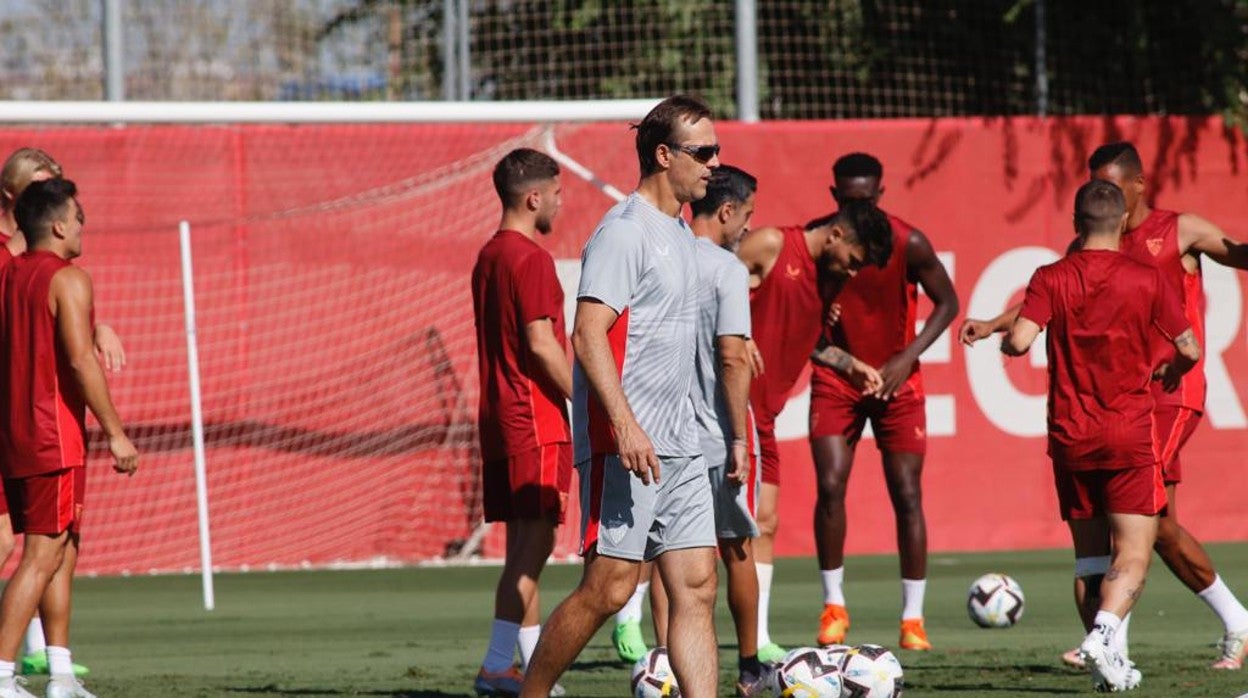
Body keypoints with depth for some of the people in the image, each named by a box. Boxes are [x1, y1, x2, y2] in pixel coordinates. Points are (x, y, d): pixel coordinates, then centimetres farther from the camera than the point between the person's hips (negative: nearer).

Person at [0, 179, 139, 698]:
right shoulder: (68, 280, -12)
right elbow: (80, 360, -20)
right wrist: (115, 432, -18)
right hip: (54, 438, -8)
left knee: (63, 551, 15)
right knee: (42, 556, -7)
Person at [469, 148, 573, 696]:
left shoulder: (488, 256, 16)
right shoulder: (531, 259, -13)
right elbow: (541, 345, -18)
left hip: (499, 419, 10)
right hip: (535, 422, -10)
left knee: (525, 547, 11)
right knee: (534, 543, -8)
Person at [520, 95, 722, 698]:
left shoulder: (680, 235, 18)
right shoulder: (624, 232, -11)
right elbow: (588, 334, -20)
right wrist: (624, 424, -28)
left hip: (678, 445, 9)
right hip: (625, 442, -9)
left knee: (696, 588, 1)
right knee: (608, 589, -8)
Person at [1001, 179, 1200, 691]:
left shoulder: (1051, 279, -2)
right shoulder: (1147, 280, -3)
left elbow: (1018, 341, -15)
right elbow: (1189, 350, 1)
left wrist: (1003, 339, 9)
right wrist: (1170, 371, 23)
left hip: (1070, 438, 2)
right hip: (1130, 437, -2)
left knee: (1090, 554, 12)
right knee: (1134, 553, -3)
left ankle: (1107, 664, 7)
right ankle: (1103, 632, -27)